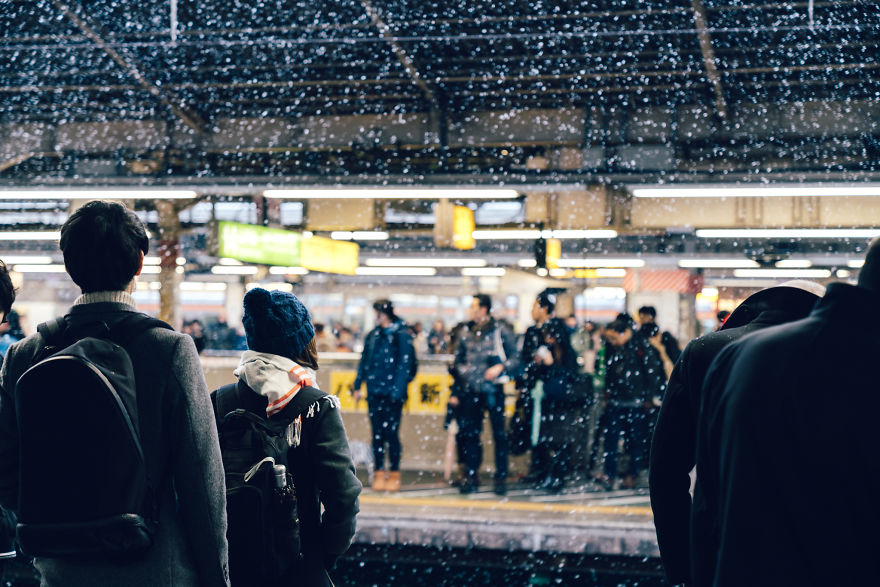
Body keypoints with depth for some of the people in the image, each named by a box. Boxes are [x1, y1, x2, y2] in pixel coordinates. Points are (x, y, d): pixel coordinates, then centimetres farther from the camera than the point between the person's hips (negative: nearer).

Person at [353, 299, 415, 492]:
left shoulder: (401, 335, -6)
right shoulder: (373, 335, 13)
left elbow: (405, 364, -10)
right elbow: (364, 361, 18)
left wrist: (397, 390, -16)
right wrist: (357, 385, 14)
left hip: (392, 394, -6)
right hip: (374, 392, 6)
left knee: (391, 433, -3)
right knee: (377, 434, 6)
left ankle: (394, 475, 6)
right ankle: (379, 474, 12)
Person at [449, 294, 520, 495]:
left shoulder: (501, 331, 0)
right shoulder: (467, 333, 14)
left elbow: (516, 358, 1)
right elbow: (458, 363, 20)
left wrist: (501, 367, -18)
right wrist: (454, 392, 16)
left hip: (492, 389, -4)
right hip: (470, 390, 5)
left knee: (499, 433, -1)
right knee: (469, 433, 6)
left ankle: (501, 478, 6)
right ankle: (471, 476, 16)